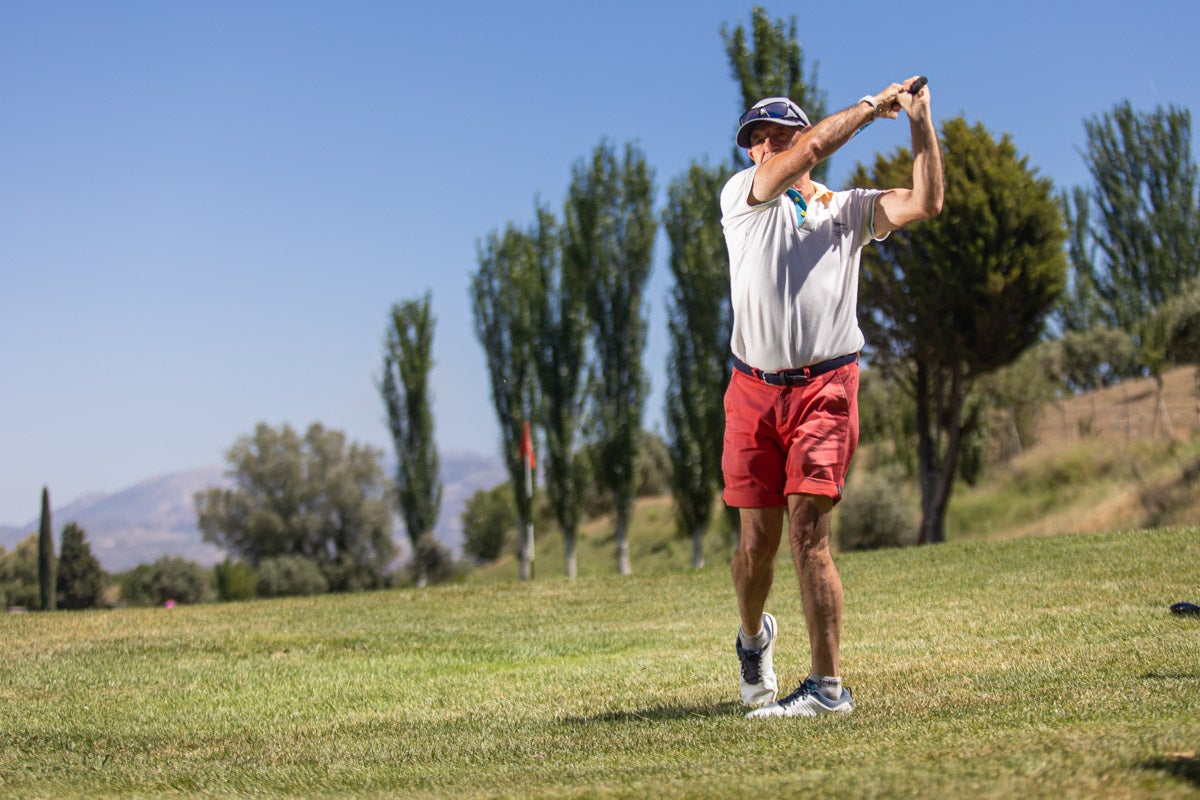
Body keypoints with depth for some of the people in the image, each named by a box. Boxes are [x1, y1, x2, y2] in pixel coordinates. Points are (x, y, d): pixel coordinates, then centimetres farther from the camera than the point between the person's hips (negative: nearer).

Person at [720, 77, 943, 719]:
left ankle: (827, 685, -11)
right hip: (753, 390, 1)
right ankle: (753, 636, 32)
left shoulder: (847, 209, 16)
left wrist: (920, 124, -4)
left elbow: (924, 204, 1)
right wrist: (874, 104, 5)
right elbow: (813, 148, -4)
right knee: (757, 539, 2)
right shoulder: (742, 197, 10)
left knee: (807, 533, -13)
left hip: (825, 388, -1)